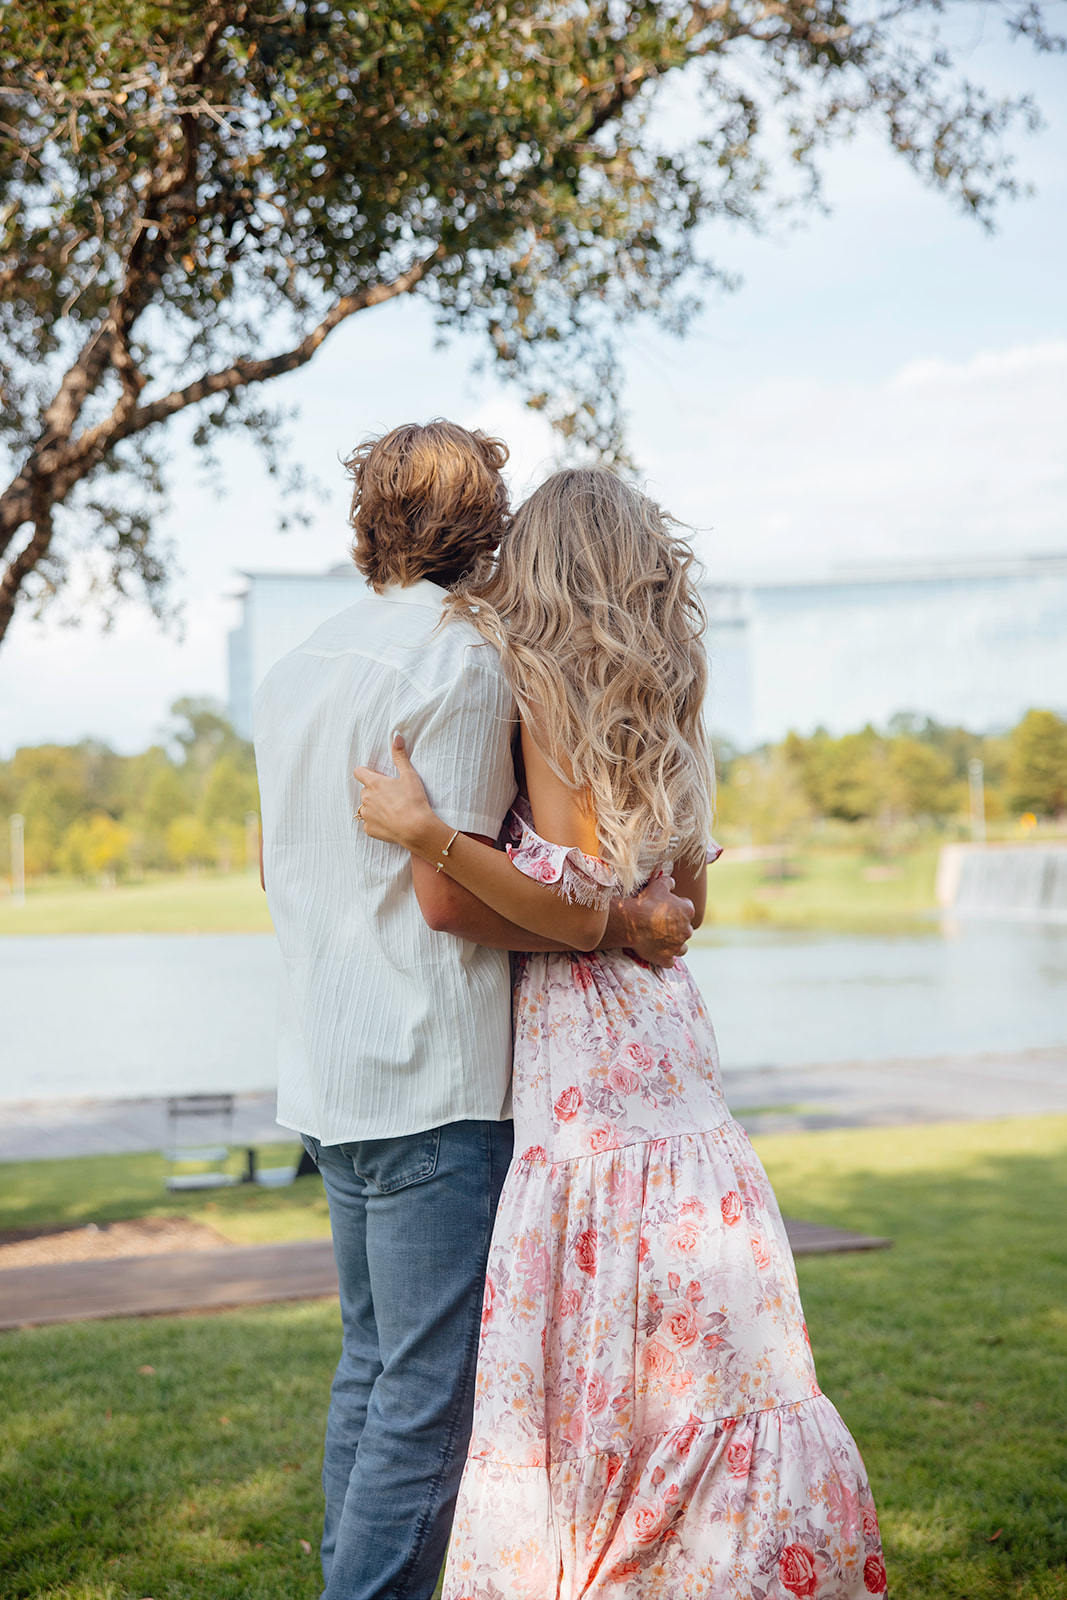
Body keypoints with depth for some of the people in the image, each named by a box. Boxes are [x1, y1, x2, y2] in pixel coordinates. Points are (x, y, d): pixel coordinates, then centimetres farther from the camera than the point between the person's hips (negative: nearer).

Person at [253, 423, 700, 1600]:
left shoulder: (296, 669, 14)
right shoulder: (460, 660, -12)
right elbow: (454, 891, -18)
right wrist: (622, 921, -11)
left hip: (327, 1072, 9)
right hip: (431, 1074, -9)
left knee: (372, 1361, 18)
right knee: (433, 1385, -2)